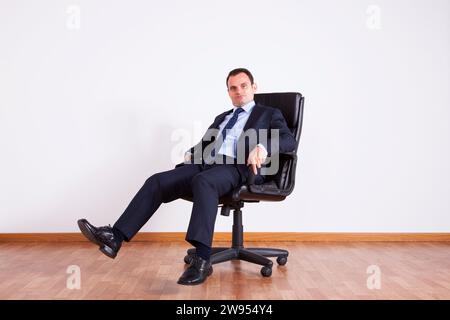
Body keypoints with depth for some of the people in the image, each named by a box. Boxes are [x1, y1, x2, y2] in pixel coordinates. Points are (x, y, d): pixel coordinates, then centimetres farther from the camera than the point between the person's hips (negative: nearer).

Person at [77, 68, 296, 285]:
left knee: (203, 182, -39)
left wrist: (263, 147, -23)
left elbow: (289, 141, -1)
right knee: (157, 181, -15)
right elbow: (203, 144, 31)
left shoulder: (270, 114, 15)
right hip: (205, 165, 6)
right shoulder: (221, 118, 33)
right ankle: (115, 237, -18)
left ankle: (201, 260, -44)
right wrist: (191, 153, 7)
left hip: (237, 169, -6)